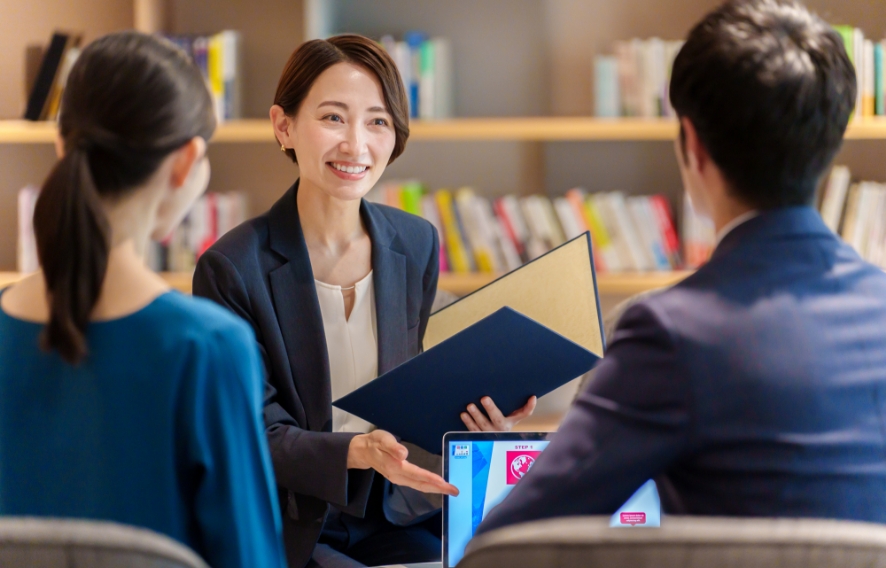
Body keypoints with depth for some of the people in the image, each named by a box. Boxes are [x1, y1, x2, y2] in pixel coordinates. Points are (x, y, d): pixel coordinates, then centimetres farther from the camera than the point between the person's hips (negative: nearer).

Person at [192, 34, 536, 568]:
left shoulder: (417, 244, 3)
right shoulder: (232, 269, -13)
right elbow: (258, 438, -12)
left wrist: (481, 418, -8)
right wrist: (361, 451, -29)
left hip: (397, 520, 5)